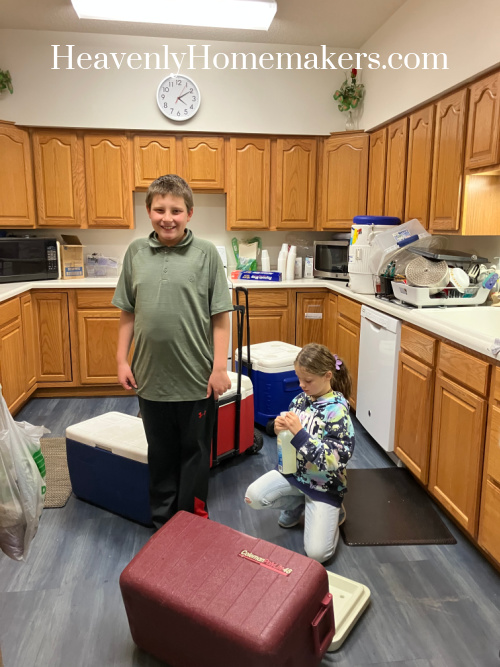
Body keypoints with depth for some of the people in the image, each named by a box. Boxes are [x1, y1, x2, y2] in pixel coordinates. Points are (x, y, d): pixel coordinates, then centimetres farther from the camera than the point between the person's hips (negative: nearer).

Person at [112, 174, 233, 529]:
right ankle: (162, 520, 38)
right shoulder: (136, 252, 3)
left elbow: (220, 317, -6)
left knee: (194, 452, 14)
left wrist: (220, 367, -9)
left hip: (197, 378, -3)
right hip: (150, 376, 3)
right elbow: (128, 313, 9)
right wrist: (122, 360, 7)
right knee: (161, 453, 19)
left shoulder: (206, 253, -6)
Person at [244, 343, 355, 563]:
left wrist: (299, 433, -33)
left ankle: (332, 512, 19)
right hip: (294, 471, 6)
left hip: (324, 484, -5)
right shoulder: (301, 399, -3)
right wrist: (281, 428, -15)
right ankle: (297, 505, 14)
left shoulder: (337, 410, -21)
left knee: (317, 553, -12)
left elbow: (335, 460, -27)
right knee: (253, 497, -15)